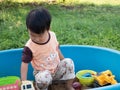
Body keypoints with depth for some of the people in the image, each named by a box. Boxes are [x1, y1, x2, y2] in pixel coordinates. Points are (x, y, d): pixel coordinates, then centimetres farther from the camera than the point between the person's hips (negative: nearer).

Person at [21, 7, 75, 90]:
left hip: (57, 69, 5)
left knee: (69, 62, -19)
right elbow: (24, 64, -18)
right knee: (43, 78, -36)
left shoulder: (52, 36, -10)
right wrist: (24, 81, -25)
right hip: (42, 72, -4)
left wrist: (64, 63, 14)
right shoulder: (29, 47, -23)